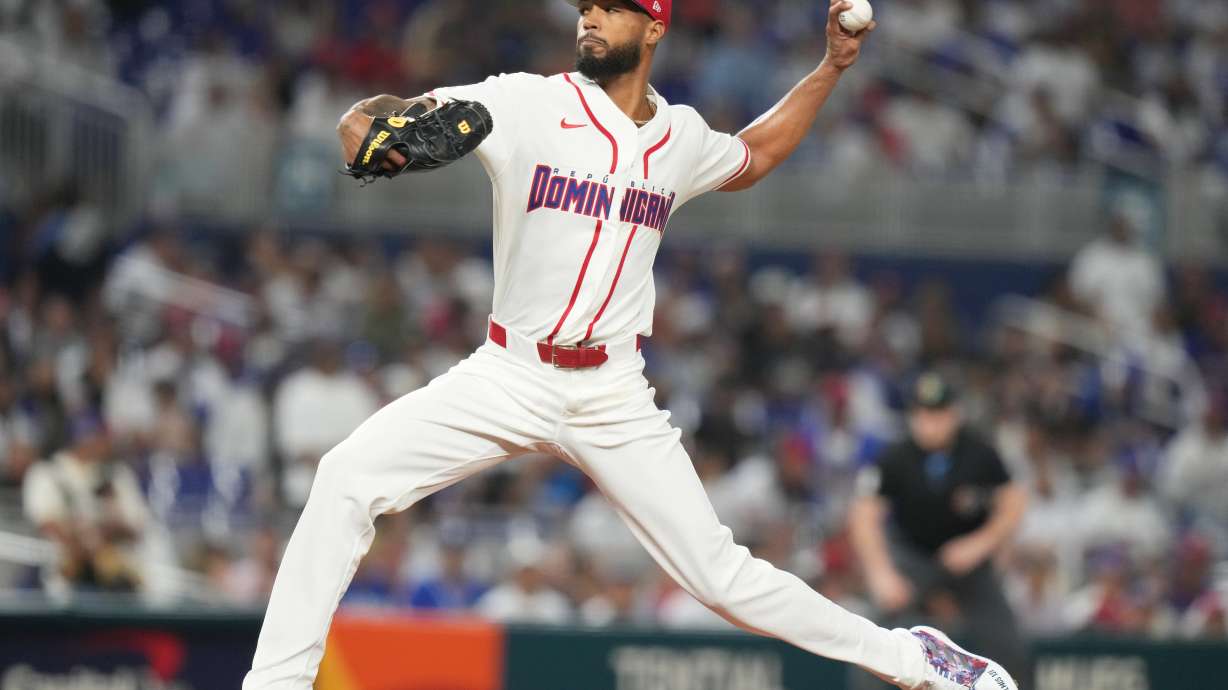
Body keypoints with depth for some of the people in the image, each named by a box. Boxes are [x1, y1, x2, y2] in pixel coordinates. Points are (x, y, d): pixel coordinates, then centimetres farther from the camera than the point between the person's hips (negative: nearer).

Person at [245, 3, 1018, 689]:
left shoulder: (682, 137, 5)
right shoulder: (530, 104, -7)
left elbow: (750, 159, 31)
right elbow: (363, 119, -16)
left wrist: (831, 69, 22)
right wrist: (378, 131, -41)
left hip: (614, 399, 1)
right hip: (508, 379, -1)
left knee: (721, 574, -2)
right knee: (350, 476, -22)